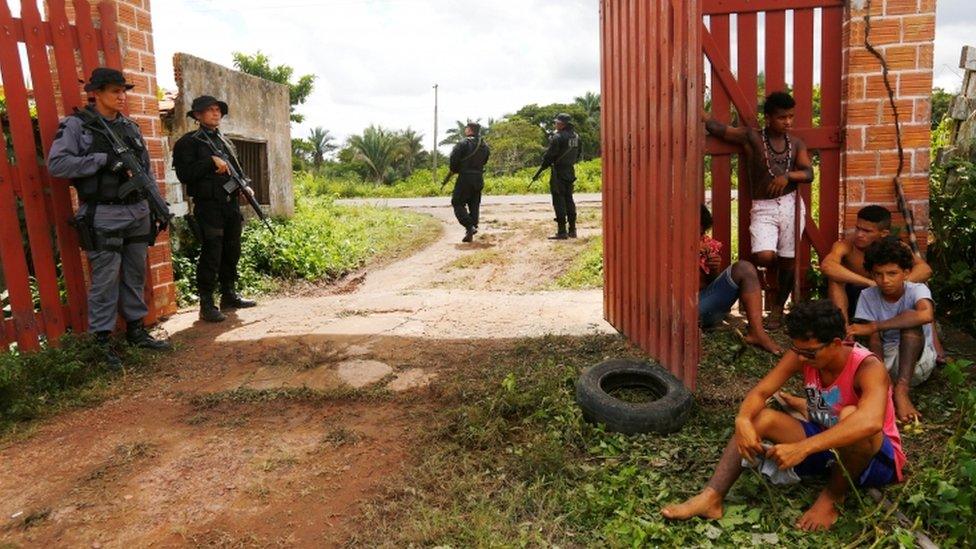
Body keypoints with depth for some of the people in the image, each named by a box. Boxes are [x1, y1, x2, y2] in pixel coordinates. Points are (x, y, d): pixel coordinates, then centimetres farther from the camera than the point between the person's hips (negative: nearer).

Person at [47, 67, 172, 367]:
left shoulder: (130, 127, 14)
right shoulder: (76, 125, -3)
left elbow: (147, 171, 16)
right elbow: (56, 164, -13)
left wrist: (161, 206, 10)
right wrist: (103, 160, -18)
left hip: (138, 213, 6)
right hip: (104, 216, -5)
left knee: (135, 276, 12)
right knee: (105, 280, -3)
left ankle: (136, 331, 24)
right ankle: (101, 341, 7)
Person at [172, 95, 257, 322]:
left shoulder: (225, 142, 19)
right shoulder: (189, 142, -2)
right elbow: (184, 174, -13)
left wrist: (244, 186, 7)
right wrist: (211, 162, -18)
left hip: (231, 204, 7)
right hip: (208, 206, -7)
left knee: (232, 252, 13)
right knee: (211, 255, -8)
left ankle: (229, 295, 26)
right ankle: (207, 305, -1)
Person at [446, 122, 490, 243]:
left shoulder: (464, 143, -12)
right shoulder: (485, 145, 8)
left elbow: (454, 157, -15)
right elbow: (484, 161, 12)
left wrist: (454, 170, 2)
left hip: (465, 178, -6)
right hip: (479, 178, 6)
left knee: (458, 203, 0)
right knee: (474, 204, 14)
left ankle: (470, 227, -15)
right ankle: (473, 227, 14)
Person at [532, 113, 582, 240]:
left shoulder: (558, 137, -17)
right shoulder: (576, 136, 6)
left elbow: (549, 156, -15)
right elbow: (579, 153, 17)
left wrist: (539, 172, -6)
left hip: (559, 172, -7)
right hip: (570, 172, 7)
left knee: (559, 201, -3)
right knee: (569, 200, 14)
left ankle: (562, 232, -4)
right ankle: (572, 230, 17)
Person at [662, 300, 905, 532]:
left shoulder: (868, 368, -29)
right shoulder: (801, 355, -13)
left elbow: (871, 423, -48)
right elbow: (759, 392, -15)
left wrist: (802, 449, -54)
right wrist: (743, 420, -39)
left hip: (876, 457, -5)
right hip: (825, 445, 5)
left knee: (851, 415, -38)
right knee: (760, 418, -16)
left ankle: (833, 497, -14)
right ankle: (711, 498, -26)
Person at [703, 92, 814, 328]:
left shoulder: (796, 143, 10)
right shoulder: (751, 137, -1)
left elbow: (808, 174, 2)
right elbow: (715, 127, -6)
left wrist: (787, 176, -17)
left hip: (791, 205, 3)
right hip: (763, 208, -3)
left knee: (787, 262, 7)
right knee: (764, 257, -23)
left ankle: (777, 308, 29)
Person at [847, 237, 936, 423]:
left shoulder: (917, 290, -14)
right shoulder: (868, 296, -6)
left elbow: (926, 315, -41)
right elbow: (874, 342, -14)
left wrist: (873, 326, -40)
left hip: (917, 361, -2)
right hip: (885, 359, 2)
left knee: (909, 320, -33)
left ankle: (901, 391, -38)